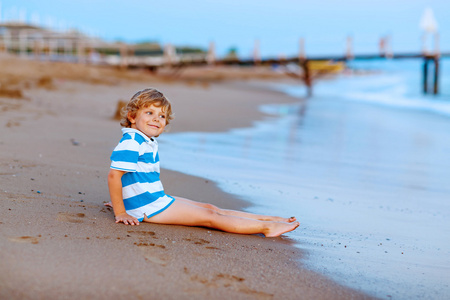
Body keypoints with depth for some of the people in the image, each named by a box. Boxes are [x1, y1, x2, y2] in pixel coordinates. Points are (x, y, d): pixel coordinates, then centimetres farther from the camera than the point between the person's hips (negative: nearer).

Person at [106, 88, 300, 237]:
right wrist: (120, 212, -24)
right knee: (209, 217, -10)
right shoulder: (131, 143, -19)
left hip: (158, 200, 10)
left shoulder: (145, 142, 15)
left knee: (210, 208, 10)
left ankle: (266, 218, 14)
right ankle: (266, 228, -10)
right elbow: (114, 175, -26)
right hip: (148, 207, -10)